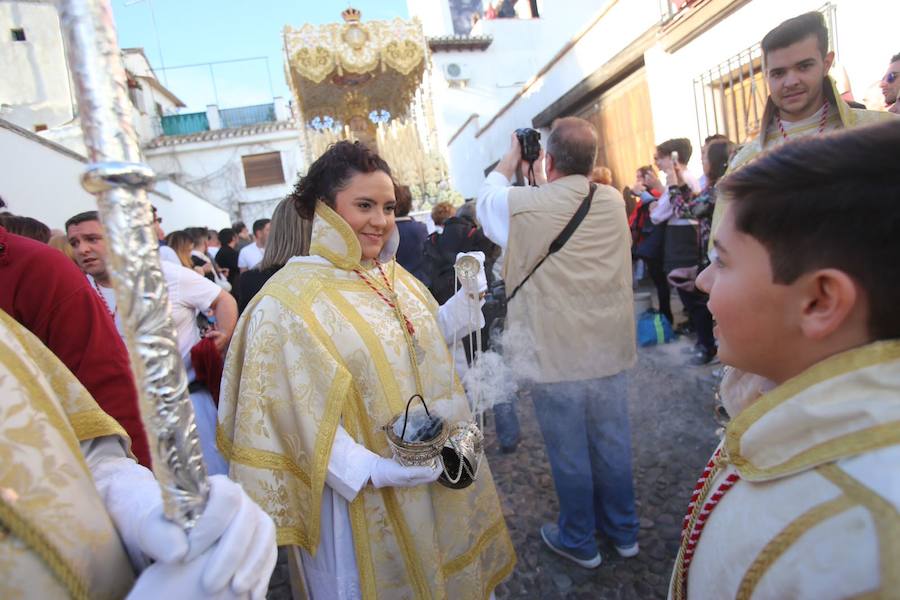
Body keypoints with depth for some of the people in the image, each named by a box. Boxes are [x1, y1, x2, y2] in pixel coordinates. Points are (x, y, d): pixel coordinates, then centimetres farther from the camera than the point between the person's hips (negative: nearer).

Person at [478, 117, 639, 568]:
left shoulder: (525, 205, -15)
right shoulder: (613, 201, -2)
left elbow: (486, 197, 6)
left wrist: (510, 161, 19)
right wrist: (543, 181, 24)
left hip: (556, 359, -5)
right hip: (609, 350, 5)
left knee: (569, 457, 12)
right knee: (613, 447, 20)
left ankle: (579, 542, 32)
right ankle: (622, 531, 40)